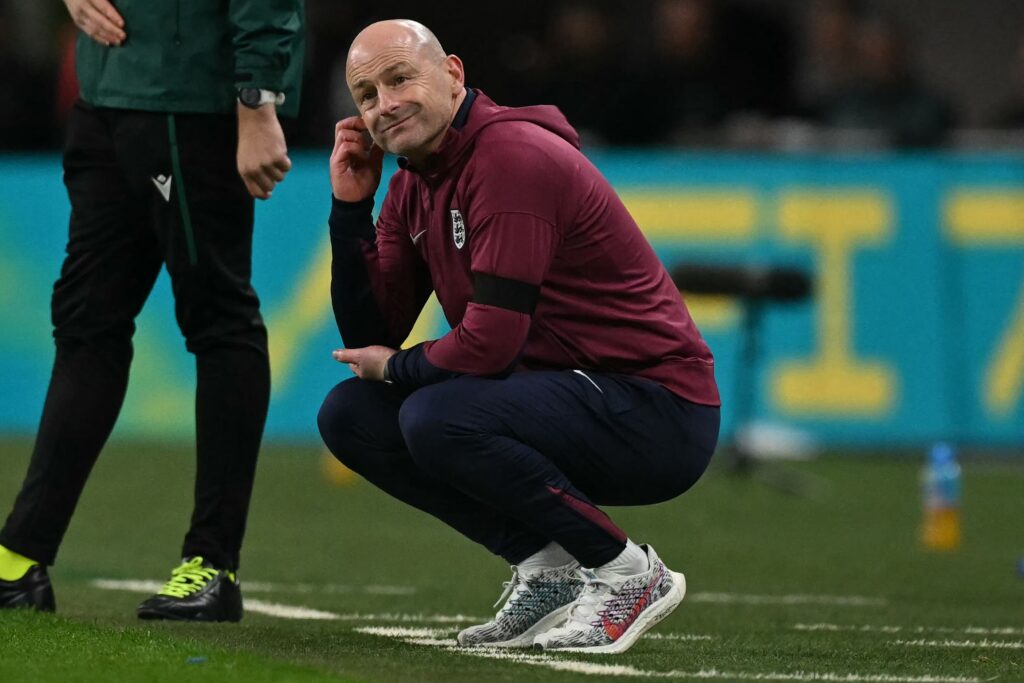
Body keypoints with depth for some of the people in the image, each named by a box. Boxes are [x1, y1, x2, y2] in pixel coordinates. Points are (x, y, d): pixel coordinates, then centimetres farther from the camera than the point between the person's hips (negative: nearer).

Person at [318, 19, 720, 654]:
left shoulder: (514, 158, -19)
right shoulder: (411, 187, 10)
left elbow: (491, 344, -24)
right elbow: (370, 343, 7)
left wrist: (397, 368, -4)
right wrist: (350, 206, 0)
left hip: (660, 414, -9)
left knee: (436, 420, -30)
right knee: (351, 414, 3)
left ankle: (629, 573, -13)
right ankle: (546, 571, 3)